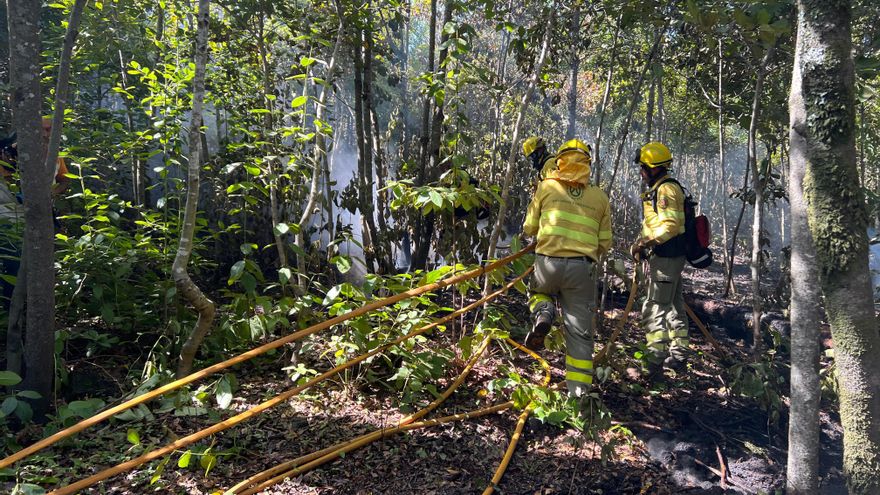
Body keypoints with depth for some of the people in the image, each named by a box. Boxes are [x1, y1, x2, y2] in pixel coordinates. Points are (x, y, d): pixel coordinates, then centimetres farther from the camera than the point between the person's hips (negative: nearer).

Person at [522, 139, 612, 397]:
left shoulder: (547, 186, 6)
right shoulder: (600, 197, 11)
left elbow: (529, 228, 13)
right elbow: (605, 242, 12)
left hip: (547, 262, 0)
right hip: (582, 269, 1)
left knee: (538, 291, 33)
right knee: (580, 331, 10)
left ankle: (543, 315, 0)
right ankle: (578, 391, 11)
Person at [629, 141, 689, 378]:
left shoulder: (666, 189, -15)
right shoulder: (661, 188, 18)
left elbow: (669, 225, -26)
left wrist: (644, 242, -26)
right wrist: (644, 244, 14)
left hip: (666, 258, -11)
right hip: (671, 257, 11)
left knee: (654, 309, -10)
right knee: (674, 305, 17)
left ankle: (655, 360, -8)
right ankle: (678, 355, 27)